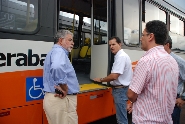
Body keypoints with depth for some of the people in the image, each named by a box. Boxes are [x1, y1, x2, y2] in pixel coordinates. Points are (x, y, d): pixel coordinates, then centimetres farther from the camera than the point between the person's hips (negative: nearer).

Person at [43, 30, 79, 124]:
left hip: (54, 98, 11)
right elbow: (57, 67, -38)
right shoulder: (59, 51, -15)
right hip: (61, 100, -10)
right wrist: (64, 87, -24)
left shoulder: (54, 52, 20)